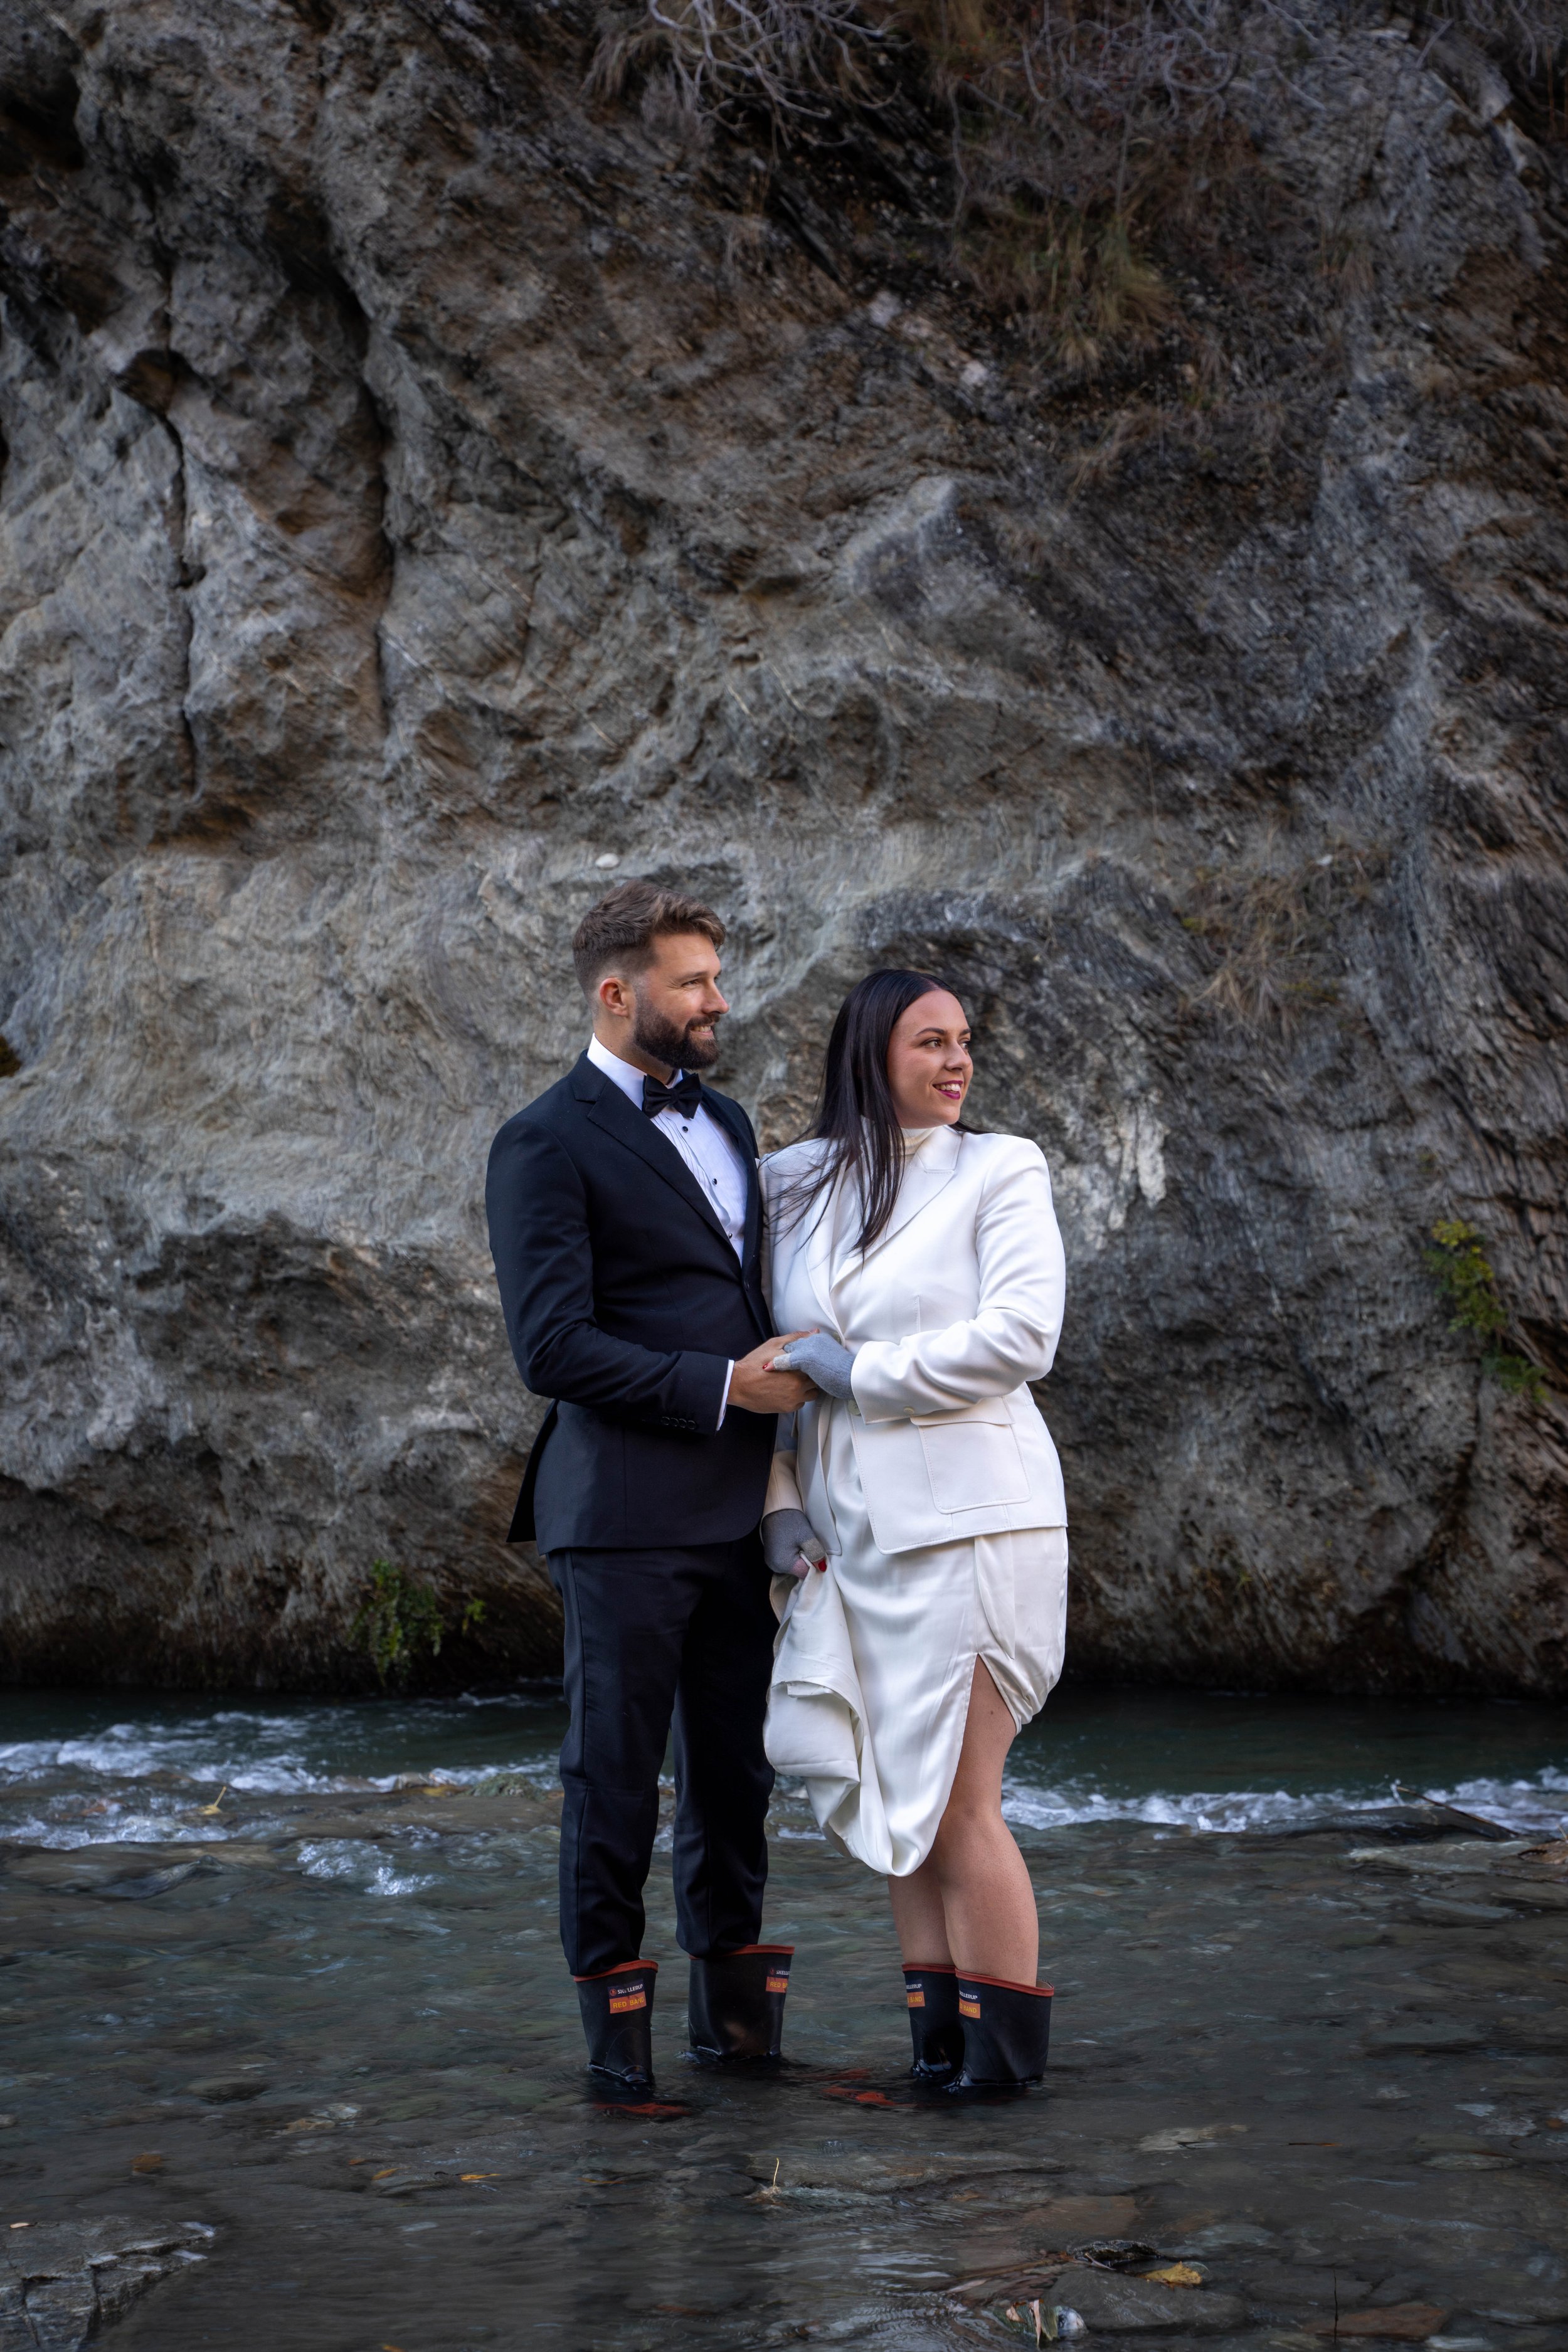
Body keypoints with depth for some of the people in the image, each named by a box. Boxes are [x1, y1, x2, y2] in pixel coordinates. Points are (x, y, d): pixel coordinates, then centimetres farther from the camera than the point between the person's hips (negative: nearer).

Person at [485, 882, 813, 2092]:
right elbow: (554, 1345, -16)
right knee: (615, 1771, 2)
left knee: (736, 1767, 12)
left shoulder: (725, 1120, 17)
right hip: (625, 1513, -7)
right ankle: (614, 2003, 14)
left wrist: (787, 1374, 12)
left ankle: (733, 1995, 23)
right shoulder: (548, 1143, -8)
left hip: (737, 1509, 7)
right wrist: (723, 1387, -15)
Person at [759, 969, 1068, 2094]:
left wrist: (856, 1372, -9)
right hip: (852, 1536, 5)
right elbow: (768, 1357, 15)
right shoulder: (796, 1186, 11)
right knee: (894, 1798, 8)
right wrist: (779, 1498, 3)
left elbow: (1019, 1339, -13)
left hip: (968, 1519, -4)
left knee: (958, 1805, -4)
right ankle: (937, 2039, 19)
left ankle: (1006, 2054, 8)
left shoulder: (1000, 1171, -1)